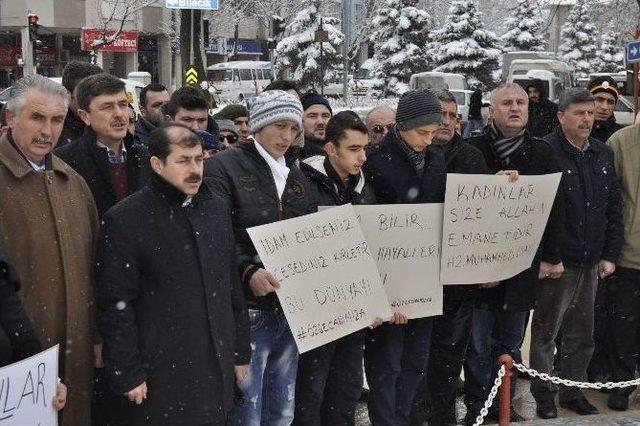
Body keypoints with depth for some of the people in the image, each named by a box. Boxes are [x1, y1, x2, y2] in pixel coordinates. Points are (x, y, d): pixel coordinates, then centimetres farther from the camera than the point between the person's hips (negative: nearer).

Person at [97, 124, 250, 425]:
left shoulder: (217, 209, 7)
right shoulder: (125, 220, -11)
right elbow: (116, 306, -11)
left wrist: (241, 351, 12)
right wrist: (129, 375, -11)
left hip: (218, 370, 5)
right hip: (162, 376, -5)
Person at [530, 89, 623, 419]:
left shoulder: (603, 154, 10)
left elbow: (613, 208, 13)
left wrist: (609, 254, 9)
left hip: (590, 263, 6)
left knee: (581, 335, 15)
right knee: (545, 332, 6)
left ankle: (573, 391, 30)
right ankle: (543, 395, 20)